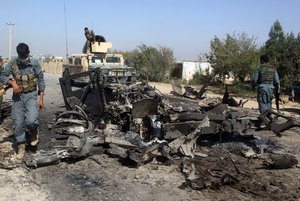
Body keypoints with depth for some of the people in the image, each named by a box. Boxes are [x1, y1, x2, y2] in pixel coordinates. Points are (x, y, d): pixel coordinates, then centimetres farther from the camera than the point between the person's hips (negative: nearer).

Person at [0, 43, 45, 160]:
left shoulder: (34, 63, -7)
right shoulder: (12, 63, -3)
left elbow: (41, 80, -1)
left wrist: (41, 98, -3)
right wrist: (12, 83, -19)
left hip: (31, 95, -2)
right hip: (17, 96, 2)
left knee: (31, 120, -19)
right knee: (18, 123, 3)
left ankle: (34, 132, 16)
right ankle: (21, 147, 20)